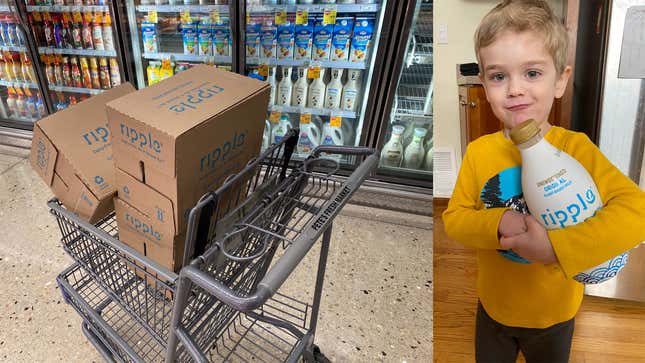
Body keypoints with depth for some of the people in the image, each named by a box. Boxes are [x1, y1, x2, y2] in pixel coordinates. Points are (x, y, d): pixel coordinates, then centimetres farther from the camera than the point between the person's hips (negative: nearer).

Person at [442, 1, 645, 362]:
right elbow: (454, 217, -10)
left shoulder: (576, 148, -19)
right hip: (493, 306, 2)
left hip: (554, 312, -1)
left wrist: (555, 245, -36)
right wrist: (498, 223, -29)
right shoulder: (478, 152, -13)